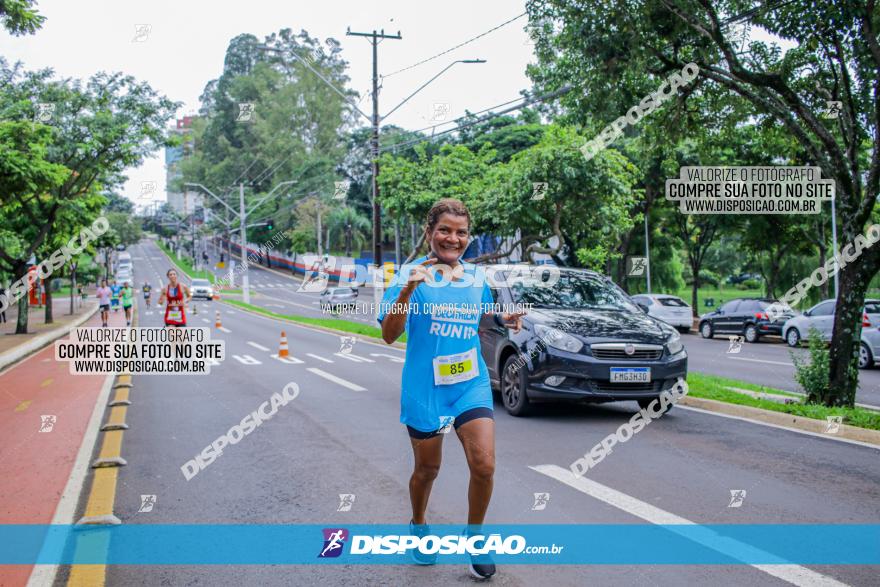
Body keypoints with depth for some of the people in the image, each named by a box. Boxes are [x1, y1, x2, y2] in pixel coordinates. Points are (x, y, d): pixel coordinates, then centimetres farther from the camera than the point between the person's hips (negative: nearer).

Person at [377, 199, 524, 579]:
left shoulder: (476, 275, 3)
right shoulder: (411, 274, -10)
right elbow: (389, 335, -17)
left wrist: (506, 319, 2)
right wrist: (407, 290, -31)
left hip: (471, 384, 3)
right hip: (425, 388, -3)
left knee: (484, 466, -10)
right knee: (427, 468, 13)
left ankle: (474, 535, 15)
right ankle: (418, 526, 42)